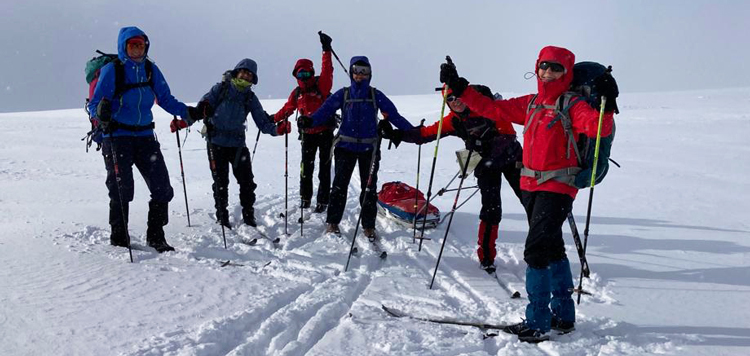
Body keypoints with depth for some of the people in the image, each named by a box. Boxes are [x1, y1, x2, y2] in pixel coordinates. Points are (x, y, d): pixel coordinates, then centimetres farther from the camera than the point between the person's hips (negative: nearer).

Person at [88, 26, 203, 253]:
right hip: (117, 138, -4)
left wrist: (188, 112, -3)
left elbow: (166, 100, 12)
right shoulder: (112, 70, -7)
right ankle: (119, 238, 16)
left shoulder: (150, 69, 6)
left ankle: (155, 237, 15)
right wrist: (100, 111, -31)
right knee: (121, 190, -2)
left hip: (145, 136, 4)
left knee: (162, 188, 0)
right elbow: (94, 104, -8)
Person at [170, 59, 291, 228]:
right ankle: (222, 218, 11)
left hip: (238, 144, 2)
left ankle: (249, 216, 12)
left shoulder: (250, 97, 9)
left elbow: (262, 122, 5)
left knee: (247, 181, -1)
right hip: (216, 143, -2)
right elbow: (201, 108, -1)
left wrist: (277, 129, -14)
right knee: (220, 182, 0)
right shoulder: (220, 89, 2)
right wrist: (183, 122, -15)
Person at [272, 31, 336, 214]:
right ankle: (305, 198, 20)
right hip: (308, 134, 4)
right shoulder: (297, 93, 7)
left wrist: (326, 50, -30)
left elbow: (327, 70, -22)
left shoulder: (321, 85, -6)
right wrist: (273, 119, 25)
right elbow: (287, 109, 22)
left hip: (325, 132, -4)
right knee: (306, 168, 7)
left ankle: (322, 201, 7)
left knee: (324, 168, 1)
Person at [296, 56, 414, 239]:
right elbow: (325, 110, -7)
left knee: (369, 187, 4)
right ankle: (332, 222, 10)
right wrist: (309, 121, -27)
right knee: (339, 184, -2)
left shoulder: (376, 95, 5)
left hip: (369, 148, 1)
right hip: (346, 146, 0)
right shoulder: (343, 94, 4)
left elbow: (393, 114, -1)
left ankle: (369, 226, 13)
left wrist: (411, 130, -13)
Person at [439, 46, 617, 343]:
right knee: (552, 248, 16)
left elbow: (598, 127, -23)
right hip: (531, 185, 8)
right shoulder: (530, 104, 12)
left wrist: (607, 106, -40)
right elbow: (493, 109, 15)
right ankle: (563, 315, 28)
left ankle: (538, 323, -7)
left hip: (558, 187, -7)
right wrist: (459, 88, 12)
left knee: (537, 249, -13)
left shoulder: (573, 105, -8)